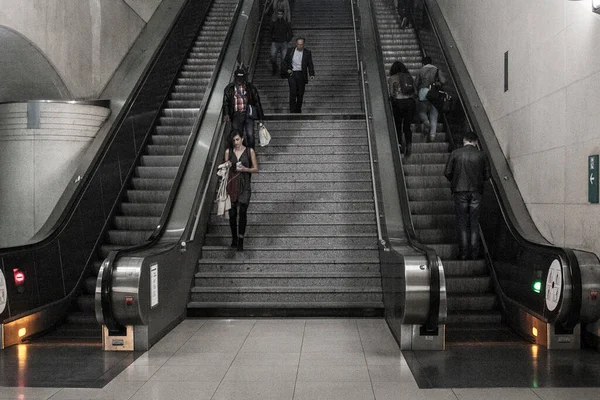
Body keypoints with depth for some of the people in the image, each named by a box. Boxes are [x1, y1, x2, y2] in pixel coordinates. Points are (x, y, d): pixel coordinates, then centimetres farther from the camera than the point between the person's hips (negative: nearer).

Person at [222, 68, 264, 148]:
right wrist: (226, 113, -11)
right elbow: (225, 102, 6)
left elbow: (257, 102, 11)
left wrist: (260, 116, 9)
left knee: (250, 135, -11)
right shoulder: (229, 88, 9)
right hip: (236, 115, 1)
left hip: (248, 114, -1)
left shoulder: (251, 88, 8)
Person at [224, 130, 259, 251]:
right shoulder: (228, 151, 8)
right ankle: (234, 238, 17)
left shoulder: (250, 151, 3)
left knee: (243, 212, -9)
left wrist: (245, 169, -12)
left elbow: (256, 169, 5)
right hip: (232, 185, 2)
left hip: (244, 186, -2)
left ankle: (240, 240, -6)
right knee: (232, 213, 2)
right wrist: (227, 166, -7)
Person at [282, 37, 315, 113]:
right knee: (293, 93, -9)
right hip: (292, 74, -1)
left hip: (301, 75, 1)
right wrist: (287, 69, -5)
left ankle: (298, 111, 22)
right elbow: (284, 62, 11)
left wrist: (311, 74, -13)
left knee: (300, 94, 7)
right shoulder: (290, 51, 2)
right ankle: (292, 111, -5)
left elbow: (310, 64, 1)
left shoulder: (307, 53, 1)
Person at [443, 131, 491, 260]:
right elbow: (487, 175, 1)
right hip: (476, 192, 1)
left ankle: (463, 253, 3)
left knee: (462, 223, 4)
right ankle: (474, 254, 7)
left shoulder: (456, 153, -4)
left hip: (460, 191, -1)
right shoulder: (481, 155, -1)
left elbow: (447, 172, -5)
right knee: (474, 223, 8)